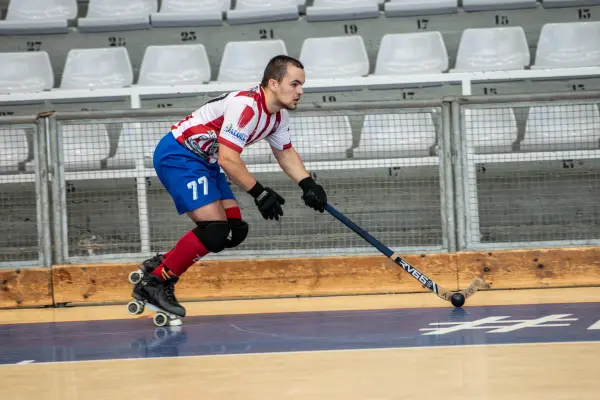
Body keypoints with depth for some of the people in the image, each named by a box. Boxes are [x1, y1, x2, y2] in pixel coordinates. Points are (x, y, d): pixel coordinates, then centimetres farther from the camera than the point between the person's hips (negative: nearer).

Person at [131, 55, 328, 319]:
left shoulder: (278, 114, 5)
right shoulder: (246, 106, -26)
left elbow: (285, 152, 18)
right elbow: (227, 159, -30)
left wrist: (307, 184, 2)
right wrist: (259, 193, -26)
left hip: (204, 162, 10)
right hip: (178, 154, -10)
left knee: (234, 232, 4)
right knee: (215, 230, -20)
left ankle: (158, 265, 12)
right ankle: (153, 283, -11)